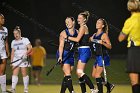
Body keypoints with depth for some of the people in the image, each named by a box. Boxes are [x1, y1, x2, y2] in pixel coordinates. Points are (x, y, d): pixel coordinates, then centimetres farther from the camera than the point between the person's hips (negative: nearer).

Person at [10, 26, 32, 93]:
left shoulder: (25, 40, -1)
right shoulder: (13, 42, 14)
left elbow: (30, 48, -7)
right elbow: (12, 52, 17)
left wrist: (26, 54, -23)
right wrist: (11, 61, 11)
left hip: (23, 59, -4)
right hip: (16, 59, 4)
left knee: (24, 74, -4)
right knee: (14, 73, -8)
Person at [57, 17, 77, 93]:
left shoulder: (77, 32, 4)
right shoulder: (63, 33, -8)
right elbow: (61, 46, -13)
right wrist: (60, 56, -24)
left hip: (71, 55, 5)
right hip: (64, 54, -5)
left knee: (66, 76, 7)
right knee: (68, 75, -12)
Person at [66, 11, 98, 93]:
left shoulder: (83, 27, -11)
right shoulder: (84, 27, 18)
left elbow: (77, 39, -18)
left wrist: (68, 37, -7)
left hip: (84, 51, -10)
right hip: (82, 51, 10)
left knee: (80, 72, -15)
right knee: (79, 72, 9)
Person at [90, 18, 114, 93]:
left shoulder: (104, 35, -9)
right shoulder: (94, 35, 13)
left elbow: (110, 46, -14)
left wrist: (102, 43, -29)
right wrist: (91, 39, 5)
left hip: (103, 57, -8)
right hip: (97, 57, 8)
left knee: (97, 75, -10)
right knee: (94, 75, 11)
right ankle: (109, 86, 24)